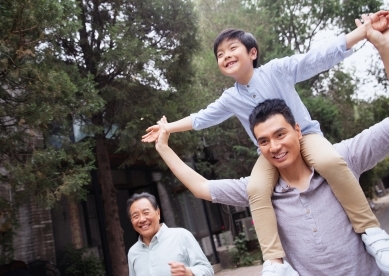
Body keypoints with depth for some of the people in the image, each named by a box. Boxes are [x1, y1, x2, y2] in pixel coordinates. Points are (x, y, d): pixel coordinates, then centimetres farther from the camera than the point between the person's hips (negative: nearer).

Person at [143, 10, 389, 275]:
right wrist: (167, 128, 14)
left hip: (304, 134, -2)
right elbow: (200, 118, 13)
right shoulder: (229, 99, 2)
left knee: (329, 161, -35)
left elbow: (322, 56, -11)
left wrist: (367, 29, -16)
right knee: (256, 189, -24)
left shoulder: (277, 69, -8)